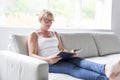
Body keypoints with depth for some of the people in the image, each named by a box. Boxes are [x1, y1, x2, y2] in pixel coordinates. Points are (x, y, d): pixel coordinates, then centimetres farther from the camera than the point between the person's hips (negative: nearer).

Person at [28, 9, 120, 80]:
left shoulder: (55, 33, 24)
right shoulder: (34, 35, 5)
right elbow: (32, 55, -6)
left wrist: (69, 52, -2)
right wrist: (47, 59, -24)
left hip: (60, 59, 5)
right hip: (48, 63, -5)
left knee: (78, 60, -29)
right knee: (72, 68, -34)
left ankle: (107, 69, -60)